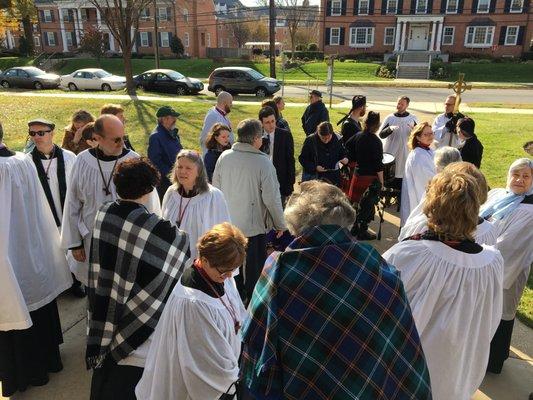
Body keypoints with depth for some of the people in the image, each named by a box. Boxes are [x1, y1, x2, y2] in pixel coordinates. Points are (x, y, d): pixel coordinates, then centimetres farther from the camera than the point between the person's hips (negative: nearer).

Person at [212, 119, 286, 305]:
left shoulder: (224, 157, -7)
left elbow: (216, 187, 3)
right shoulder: (263, 162, -22)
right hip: (254, 226, -5)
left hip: (228, 223, 5)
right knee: (254, 268, 14)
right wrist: (280, 223, -5)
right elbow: (271, 197, -20)